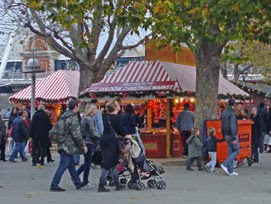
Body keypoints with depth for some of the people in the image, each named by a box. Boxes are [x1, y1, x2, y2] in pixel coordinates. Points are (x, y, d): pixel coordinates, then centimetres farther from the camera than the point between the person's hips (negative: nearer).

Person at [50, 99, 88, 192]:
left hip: (63, 144, 10)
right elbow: (77, 134, -21)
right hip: (68, 145, -10)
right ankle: (54, 185, -2)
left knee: (71, 165, 16)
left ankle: (78, 184, 26)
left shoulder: (64, 116, 12)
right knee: (63, 166, -5)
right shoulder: (73, 118, -17)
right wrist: (83, 145, -12)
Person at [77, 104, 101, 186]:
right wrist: (101, 136, -6)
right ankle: (85, 181, 8)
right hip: (89, 142, -9)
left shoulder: (84, 118, 12)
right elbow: (92, 133, -17)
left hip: (84, 142, 9)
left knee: (87, 162, 17)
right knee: (88, 162, 1)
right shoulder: (90, 119, -15)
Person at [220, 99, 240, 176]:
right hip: (232, 135, -8)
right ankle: (225, 164, -11)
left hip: (227, 135, 8)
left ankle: (230, 171, 9)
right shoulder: (231, 113, -17)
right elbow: (232, 126, -22)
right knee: (236, 150, 0)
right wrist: (234, 138, -21)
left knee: (230, 152, 10)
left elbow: (222, 125, 16)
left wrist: (224, 135, 23)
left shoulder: (224, 113, 10)